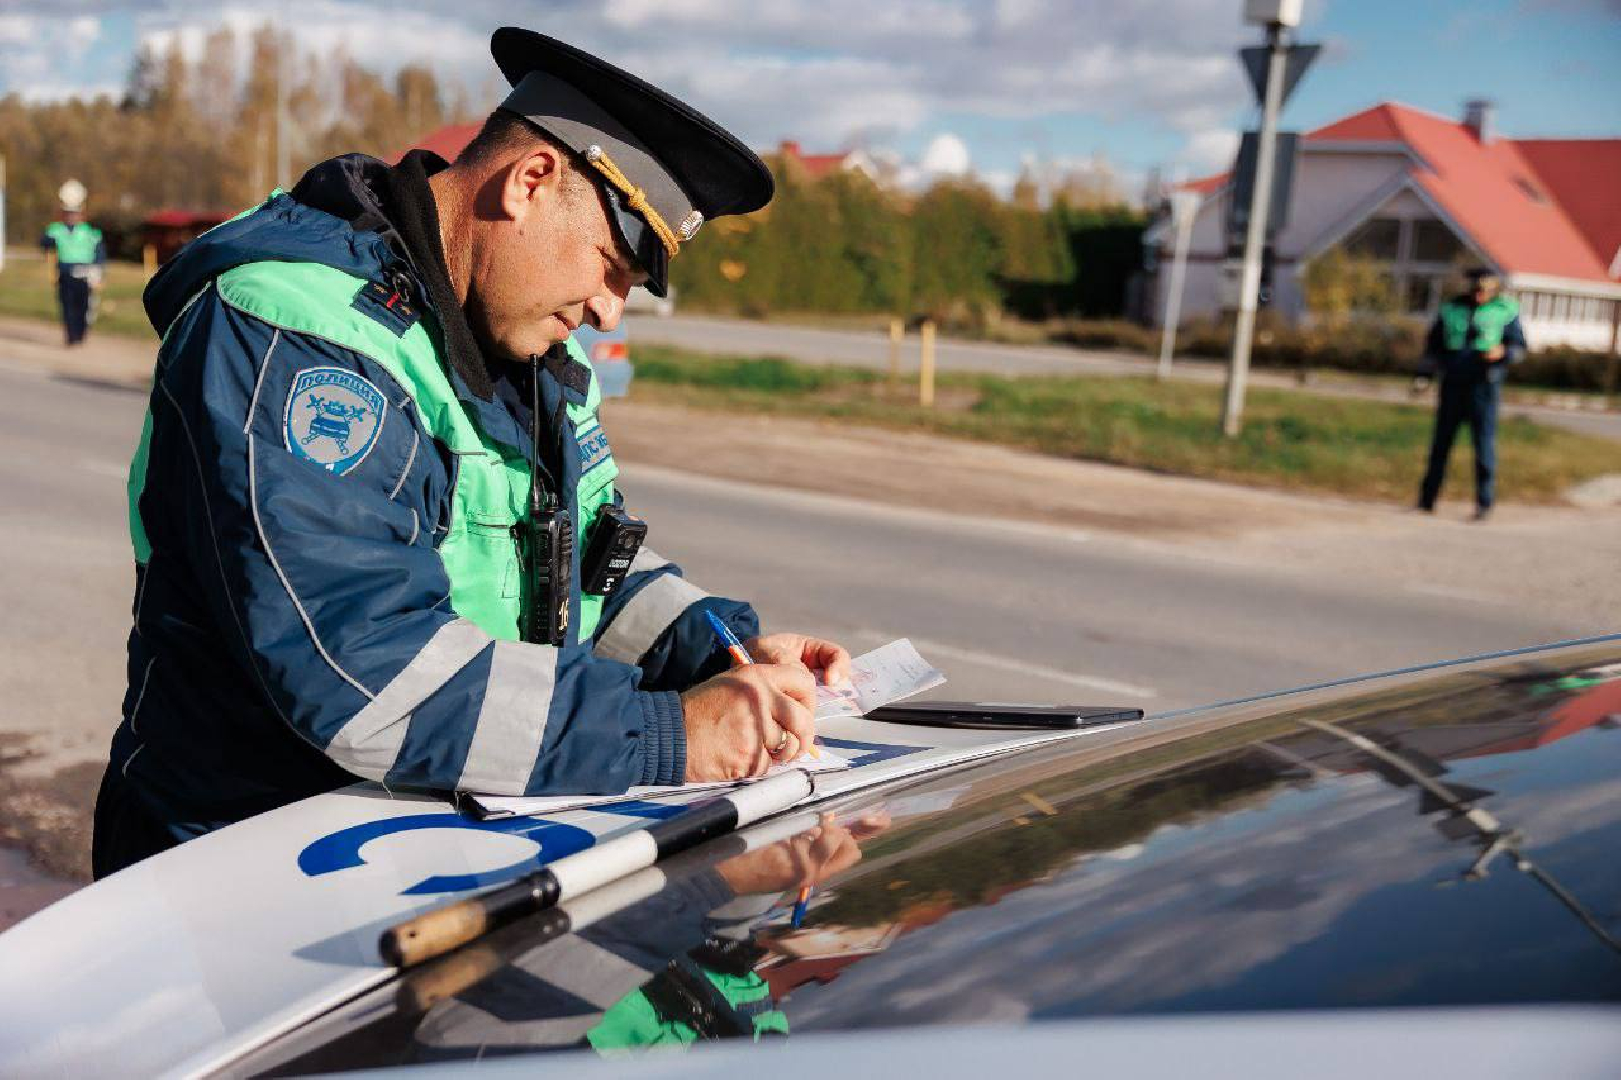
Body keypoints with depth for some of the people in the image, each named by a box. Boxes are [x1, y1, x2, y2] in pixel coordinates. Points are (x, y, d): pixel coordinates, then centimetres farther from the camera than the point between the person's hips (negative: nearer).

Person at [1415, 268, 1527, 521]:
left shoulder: (1505, 310, 1)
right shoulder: (1451, 309, 7)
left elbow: (1519, 346, 2)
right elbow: (1432, 348, 14)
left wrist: (1503, 352, -19)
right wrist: (1441, 365, -4)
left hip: (1484, 384, -2)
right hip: (1453, 384, 2)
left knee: (1484, 442, -5)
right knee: (1441, 441, 4)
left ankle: (1484, 504, 1)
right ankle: (1427, 499, 10)